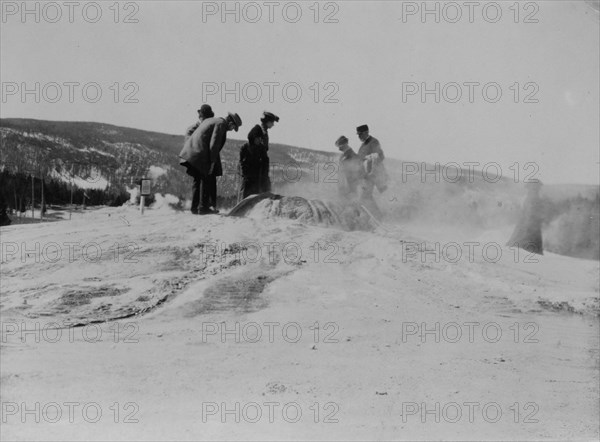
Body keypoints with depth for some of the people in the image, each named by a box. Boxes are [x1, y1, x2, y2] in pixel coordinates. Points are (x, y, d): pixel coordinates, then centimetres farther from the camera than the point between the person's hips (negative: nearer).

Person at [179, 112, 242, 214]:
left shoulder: (210, 120, 22)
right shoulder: (221, 124, -8)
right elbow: (213, 145, -15)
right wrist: (213, 161, -10)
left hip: (192, 153, 9)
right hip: (201, 155, -9)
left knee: (198, 180, 15)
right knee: (208, 180, 0)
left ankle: (194, 207, 16)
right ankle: (204, 208, 0)